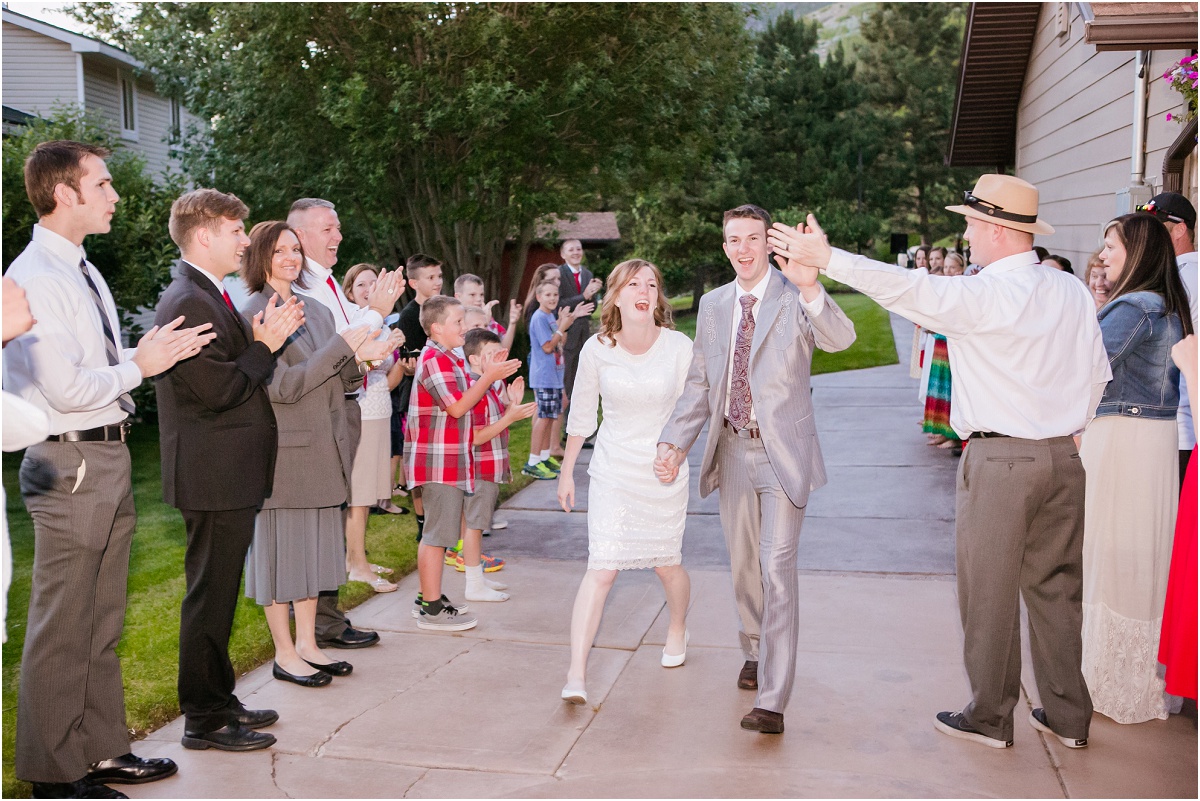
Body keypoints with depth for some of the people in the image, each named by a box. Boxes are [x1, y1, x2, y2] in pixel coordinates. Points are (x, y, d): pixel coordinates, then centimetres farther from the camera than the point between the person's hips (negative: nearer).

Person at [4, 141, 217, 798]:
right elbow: (65, 389, -22)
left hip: (109, 457, 10)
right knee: (62, 627, 2)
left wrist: (146, 355, 4)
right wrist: (139, 366, -11)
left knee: (102, 621, 17)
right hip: (69, 464, -10)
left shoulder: (84, 271, 15)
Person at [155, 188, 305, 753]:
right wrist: (267, 344, -13)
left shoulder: (210, 297, 15)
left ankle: (219, 700, 30)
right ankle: (204, 720, 11)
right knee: (210, 594, 0)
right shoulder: (188, 302, -18)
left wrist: (262, 338, 2)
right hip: (215, 476, -11)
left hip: (231, 475, 11)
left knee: (219, 593, 18)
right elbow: (219, 391, -22)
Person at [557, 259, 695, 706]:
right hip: (613, 471, 0)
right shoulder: (597, 349, -7)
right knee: (601, 569, -10)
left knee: (667, 565, 14)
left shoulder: (679, 347, -10)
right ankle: (576, 675, -10)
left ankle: (677, 632, 46)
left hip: (664, 471, 0)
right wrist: (566, 471, 10)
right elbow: (582, 414, 5)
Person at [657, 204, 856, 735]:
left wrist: (810, 286, -47)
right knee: (742, 567, 18)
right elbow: (700, 384, 11)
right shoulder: (713, 304, 8)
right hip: (731, 451, 5)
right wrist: (675, 441, -2)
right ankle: (756, 652, 43)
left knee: (777, 570, -9)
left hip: (782, 451, -5)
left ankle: (772, 701, -4)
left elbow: (840, 338, -29)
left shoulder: (795, 297, -8)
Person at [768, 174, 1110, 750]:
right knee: (1056, 585, 15)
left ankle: (989, 717, 19)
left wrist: (825, 258, -13)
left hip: (998, 459, -7)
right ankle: (1067, 715, 26)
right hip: (1062, 457, 7)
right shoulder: (1072, 292, 5)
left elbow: (906, 290, -18)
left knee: (989, 592, 6)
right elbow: (1097, 373, 12)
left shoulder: (984, 295, -16)